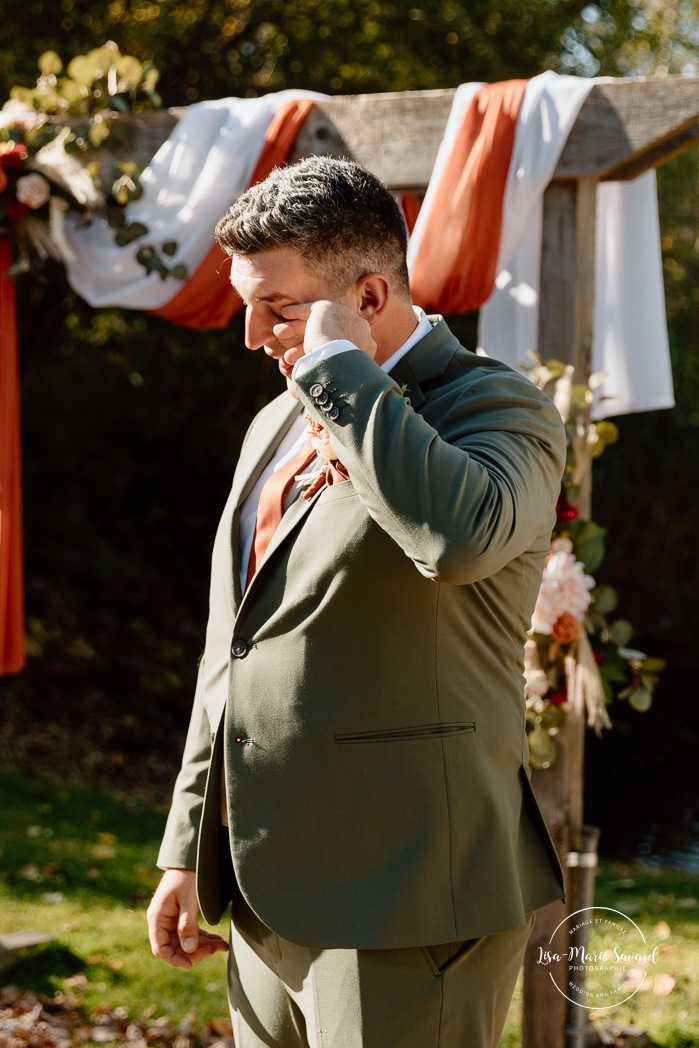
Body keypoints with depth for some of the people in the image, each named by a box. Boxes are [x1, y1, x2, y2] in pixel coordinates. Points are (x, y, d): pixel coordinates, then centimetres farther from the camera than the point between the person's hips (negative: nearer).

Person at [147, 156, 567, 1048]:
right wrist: (188, 848, 20)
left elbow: (461, 535, -34)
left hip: (401, 907, -8)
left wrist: (339, 368, -22)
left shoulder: (494, 407, -9)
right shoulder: (278, 424, 16)